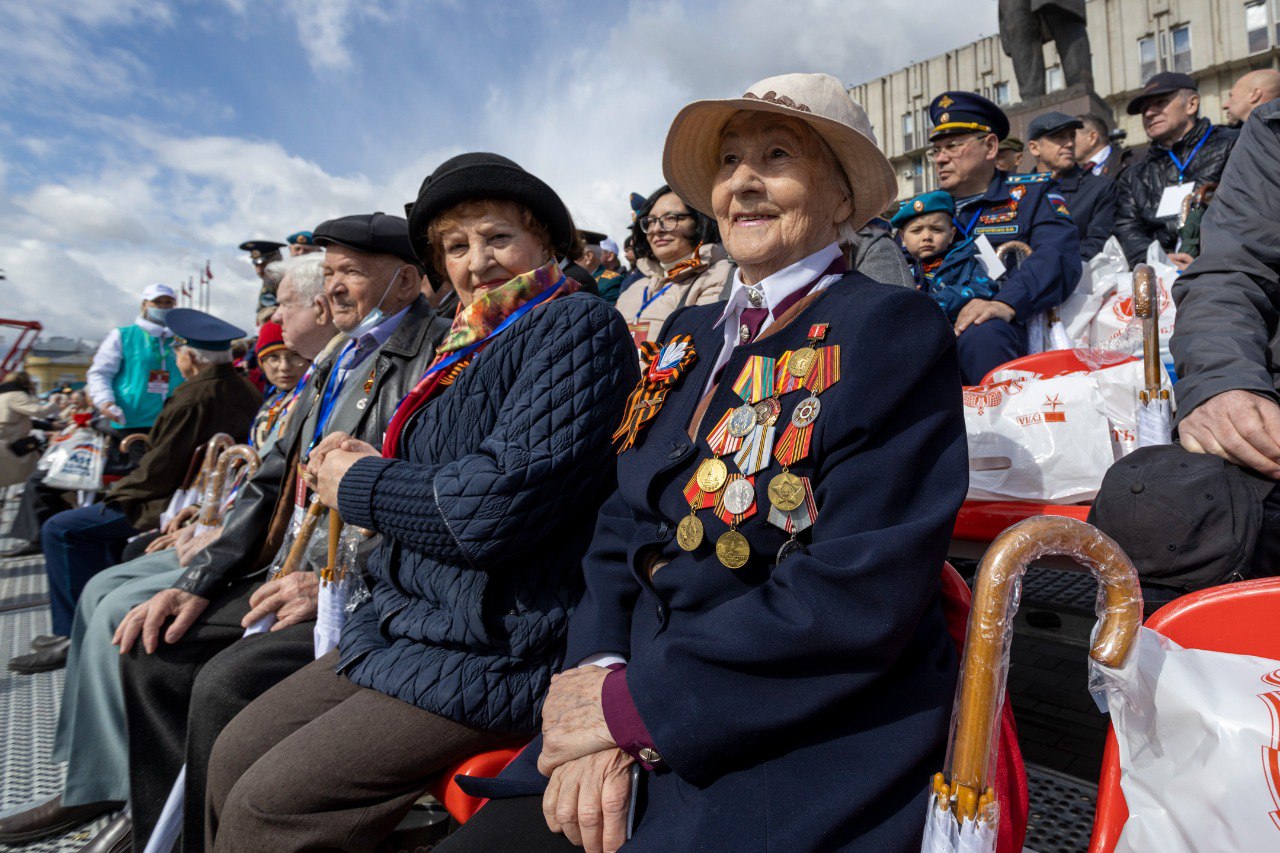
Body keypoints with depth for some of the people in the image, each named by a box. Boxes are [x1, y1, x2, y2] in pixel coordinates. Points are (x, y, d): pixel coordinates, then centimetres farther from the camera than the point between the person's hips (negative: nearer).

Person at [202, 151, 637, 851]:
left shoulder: (579, 326, -12)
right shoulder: (469, 345, 15)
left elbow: (501, 501, -24)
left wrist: (362, 484, -7)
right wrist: (364, 461, 0)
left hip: (494, 653, -8)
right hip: (409, 622, 8)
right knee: (231, 756, 9)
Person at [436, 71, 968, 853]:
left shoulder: (893, 330, -10)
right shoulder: (688, 336, 9)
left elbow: (861, 594, -19)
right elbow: (623, 529, 6)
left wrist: (635, 700, -15)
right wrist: (601, 672, -11)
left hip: (807, 754, -5)